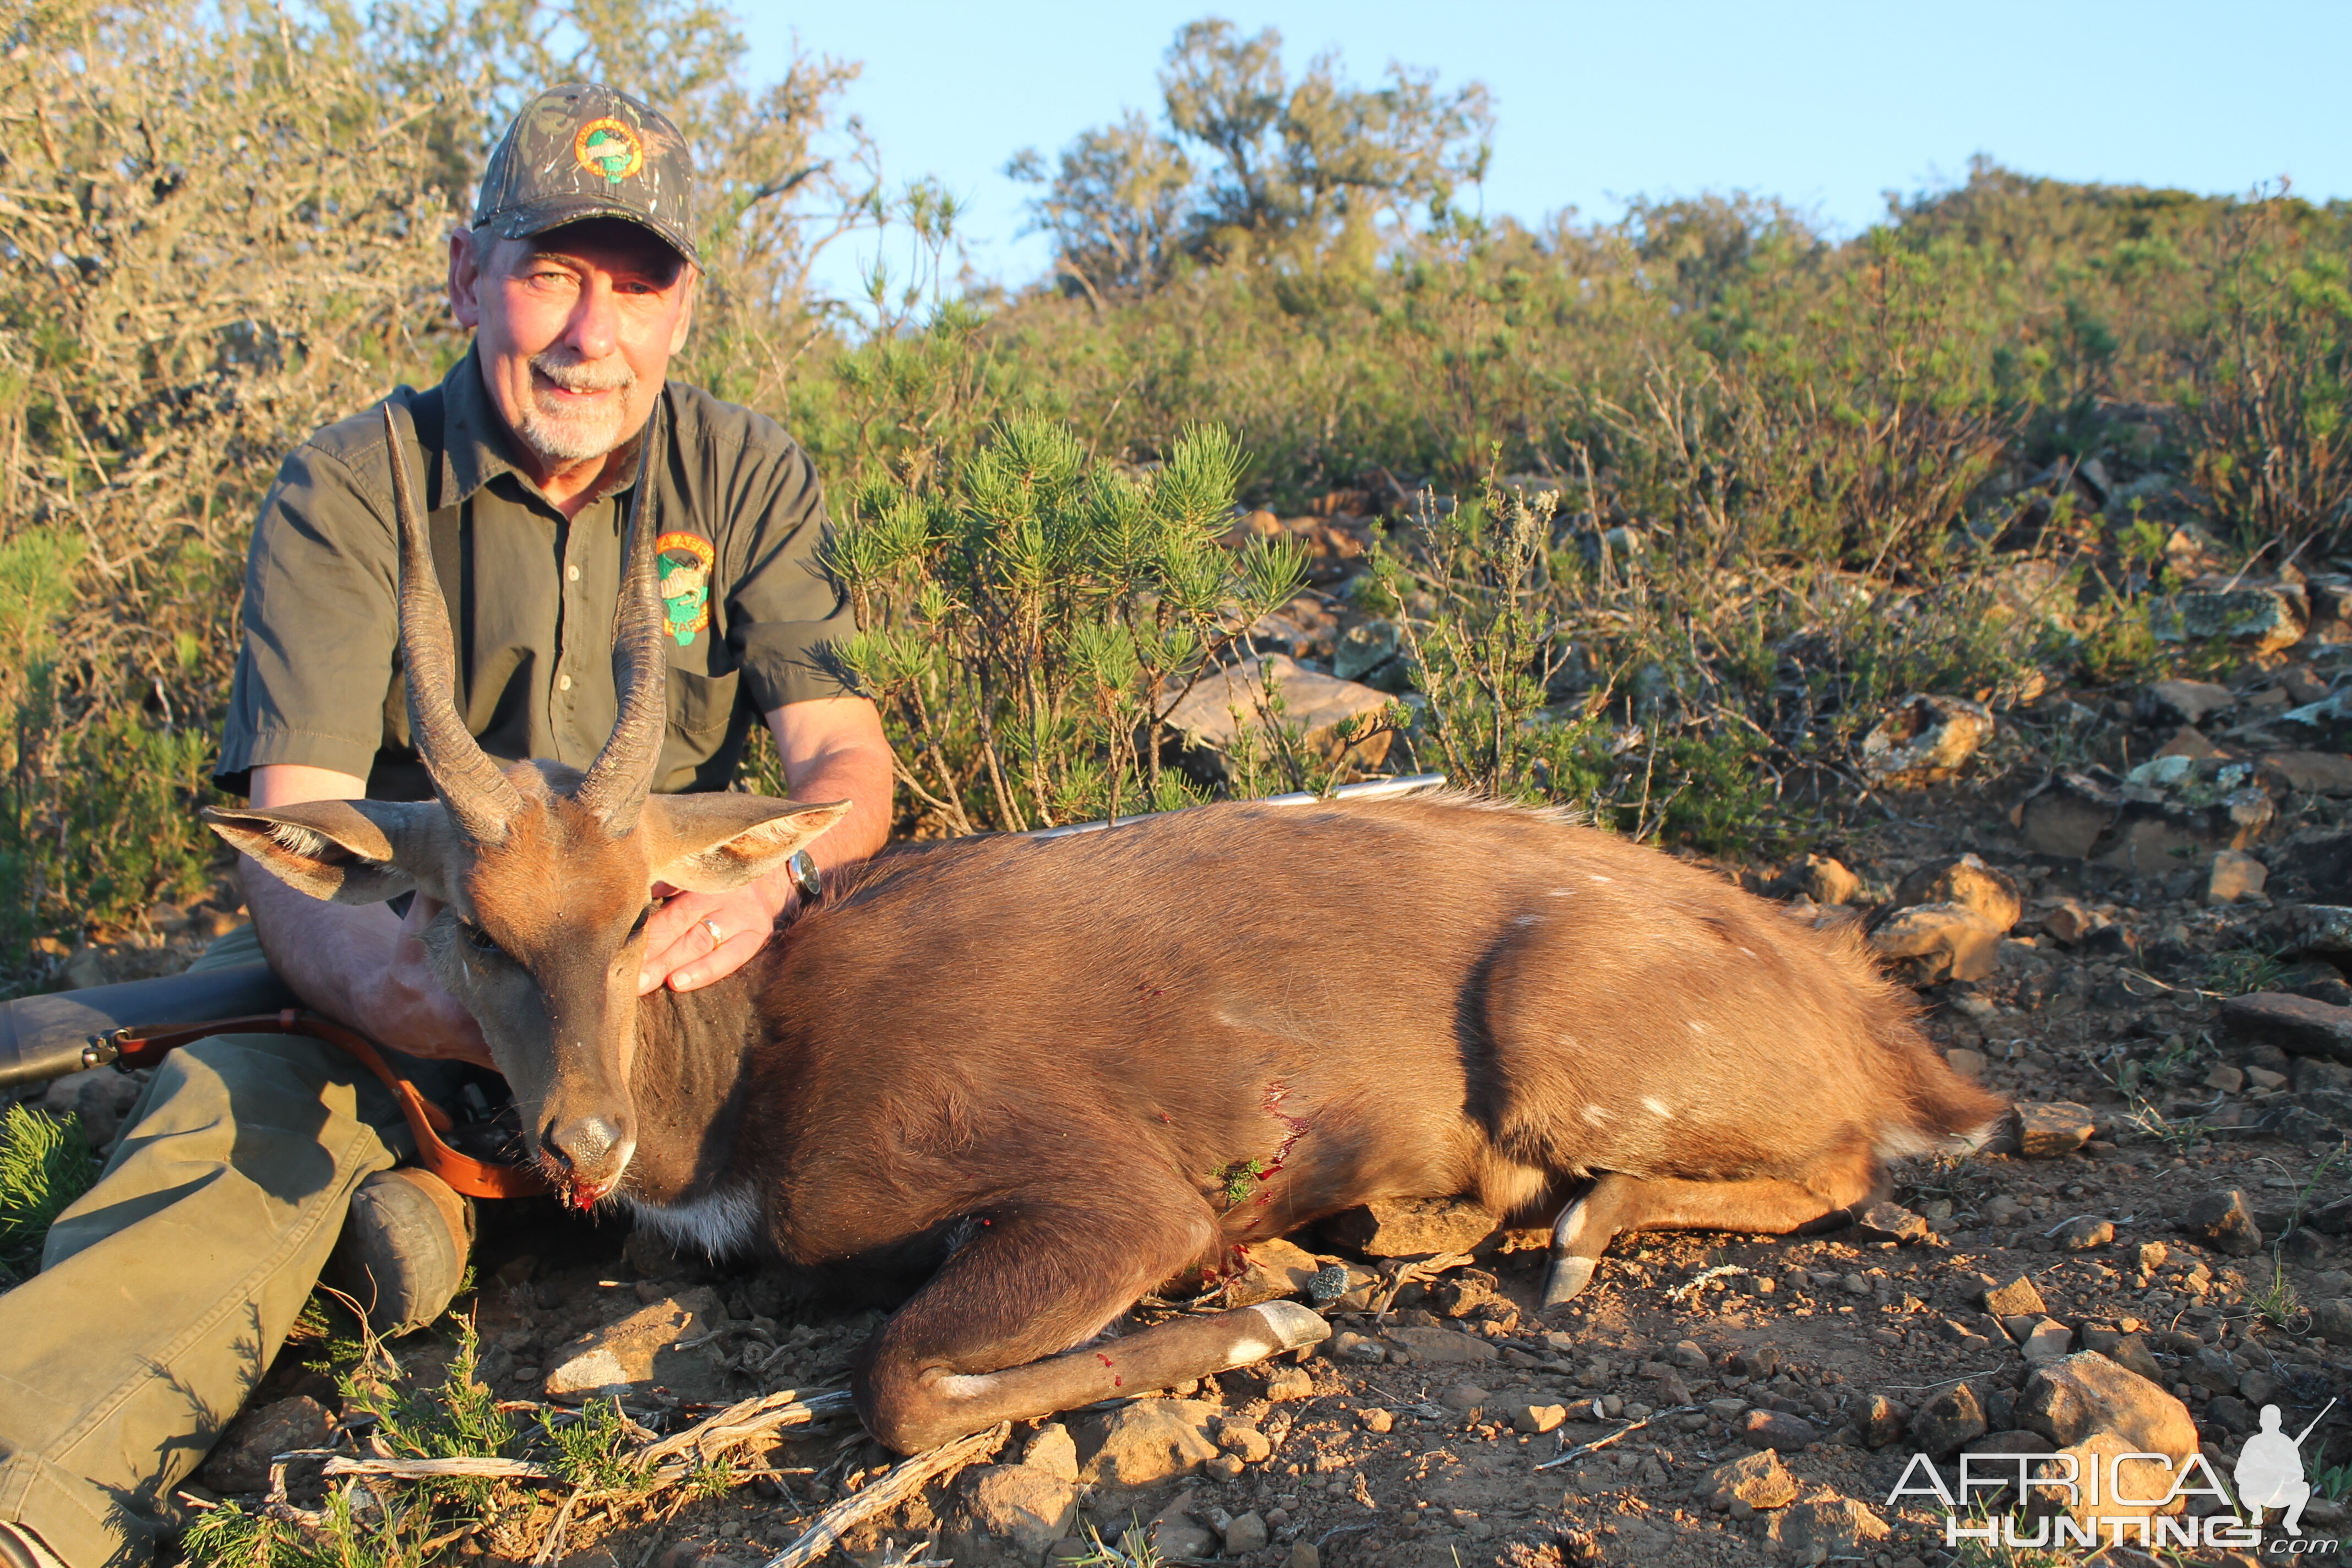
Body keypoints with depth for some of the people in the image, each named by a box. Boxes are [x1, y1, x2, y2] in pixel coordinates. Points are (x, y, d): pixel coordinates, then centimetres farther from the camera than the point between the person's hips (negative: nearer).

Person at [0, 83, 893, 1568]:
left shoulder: (748, 476, -4)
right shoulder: (348, 493, -10)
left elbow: (846, 756, -11)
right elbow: (294, 825, -21)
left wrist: (771, 870, -38)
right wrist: (367, 969, -47)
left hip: (663, 938, 2)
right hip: (394, 939, -2)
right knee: (245, 1113, -32)